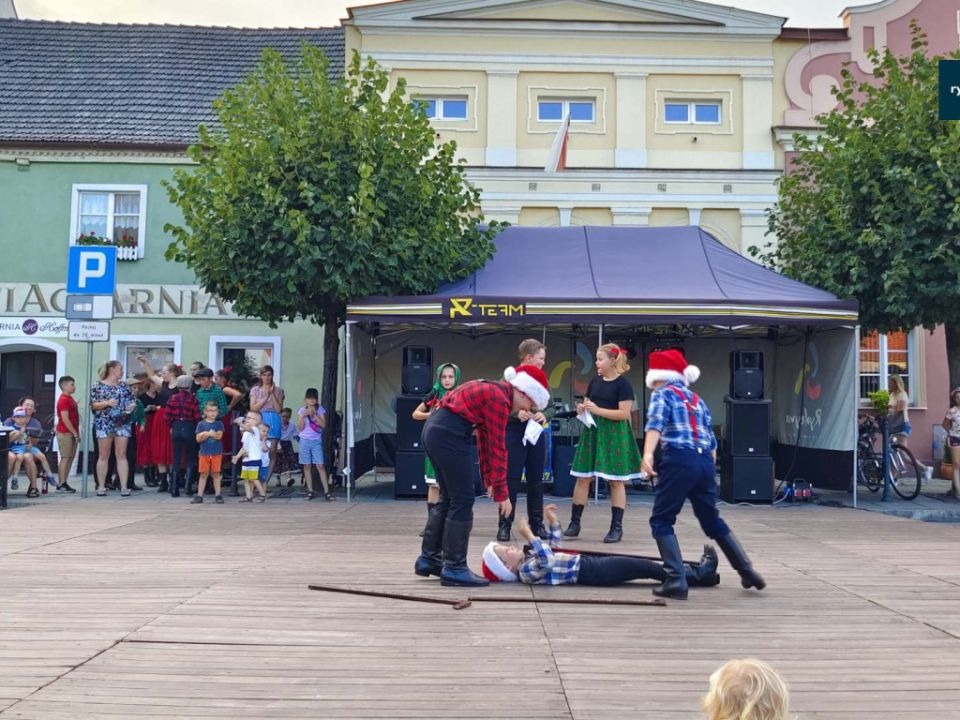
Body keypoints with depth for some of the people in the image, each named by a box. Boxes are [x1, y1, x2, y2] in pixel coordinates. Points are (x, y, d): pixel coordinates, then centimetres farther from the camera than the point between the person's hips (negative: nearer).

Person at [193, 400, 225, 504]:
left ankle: (218, 495, 11)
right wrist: (210, 434, -17)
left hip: (216, 453, 0)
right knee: (203, 474, 5)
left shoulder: (219, 424, 3)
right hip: (204, 453, 0)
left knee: (216, 474, 5)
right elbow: (198, 439, -5)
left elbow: (219, 436, -12)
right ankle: (199, 496, 9)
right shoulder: (201, 424, 3)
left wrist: (206, 434, -14)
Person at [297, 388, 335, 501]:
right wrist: (304, 416, -16)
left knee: (320, 466, -7)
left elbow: (323, 424, -11)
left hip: (317, 441, -1)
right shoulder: (302, 410, 1)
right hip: (305, 441, 1)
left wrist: (314, 414, -19)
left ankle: (326, 492, -8)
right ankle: (310, 491, 11)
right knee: (307, 466, 4)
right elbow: (300, 428, -3)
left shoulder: (320, 410, -1)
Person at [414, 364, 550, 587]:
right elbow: (498, 448, -12)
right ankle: (454, 568, 0)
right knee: (463, 500, -4)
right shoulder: (499, 398, -13)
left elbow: (485, 439, 20)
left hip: (436, 430, 10)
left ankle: (428, 558, 25)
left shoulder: (492, 392, 18)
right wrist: (501, 492, -8)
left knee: (449, 498, 17)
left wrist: (488, 480, 18)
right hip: (448, 434, -10)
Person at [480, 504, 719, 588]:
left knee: (646, 564, 5)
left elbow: (552, 548, 27)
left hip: (588, 563, 9)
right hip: (588, 571, -9)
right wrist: (528, 535, -34)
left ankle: (699, 571, 9)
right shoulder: (527, 571, -16)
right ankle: (699, 575, 0)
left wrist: (552, 521, 19)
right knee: (647, 568, -9)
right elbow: (546, 561, -36)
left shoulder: (528, 560, 13)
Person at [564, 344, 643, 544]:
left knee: (616, 481, 0)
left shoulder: (623, 384, -8)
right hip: (592, 432, 6)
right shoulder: (595, 382, 11)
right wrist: (582, 409, -2)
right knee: (582, 478, 4)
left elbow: (624, 413, -14)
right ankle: (574, 523, 10)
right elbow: (586, 404, 21)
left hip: (614, 435, -6)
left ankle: (616, 527, 5)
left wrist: (597, 410, -19)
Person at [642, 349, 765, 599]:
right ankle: (747, 571, 27)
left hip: (680, 460, -6)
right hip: (705, 460, 6)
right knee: (712, 520, 22)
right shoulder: (696, 399, 25)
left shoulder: (662, 393, 6)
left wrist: (647, 454, -28)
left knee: (661, 520, 4)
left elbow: (655, 423, -14)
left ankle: (676, 581, -6)